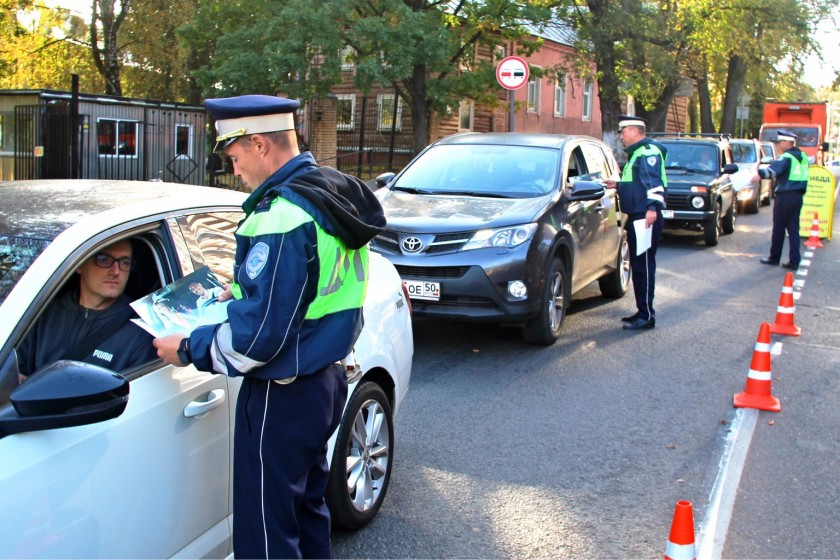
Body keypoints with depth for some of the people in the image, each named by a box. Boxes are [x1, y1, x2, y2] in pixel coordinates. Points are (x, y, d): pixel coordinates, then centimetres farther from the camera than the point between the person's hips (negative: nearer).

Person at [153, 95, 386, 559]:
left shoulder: (281, 218, -24)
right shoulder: (335, 195, 6)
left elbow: (258, 336, -25)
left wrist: (188, 348, -10)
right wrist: (242, 290, 18)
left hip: (283, 397, -10)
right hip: (325, 379, 10)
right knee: (306, 507, 25)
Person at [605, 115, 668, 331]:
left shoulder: (648, 151, -11)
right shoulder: (637, 153, 22)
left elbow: (654, 182, -23)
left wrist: (653, 207, -32)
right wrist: (617, 185, 30)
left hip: (646, 217, -11)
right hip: (637, 217, 11)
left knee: (644, 266, -10)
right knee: (638, 266, 14)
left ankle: (647, 315, -7)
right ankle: (642, 312, 21)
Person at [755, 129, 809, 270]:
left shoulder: (786, 157, -12)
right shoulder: (802, 157, 14)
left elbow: (775, 169, -27)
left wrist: (760, 174, -33)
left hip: (785, 196, -7)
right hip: (798, 196, 7)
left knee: (778, 228, 4)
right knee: (793, 229, 8)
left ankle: (774, 257, 13)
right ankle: (794, 261, 4)